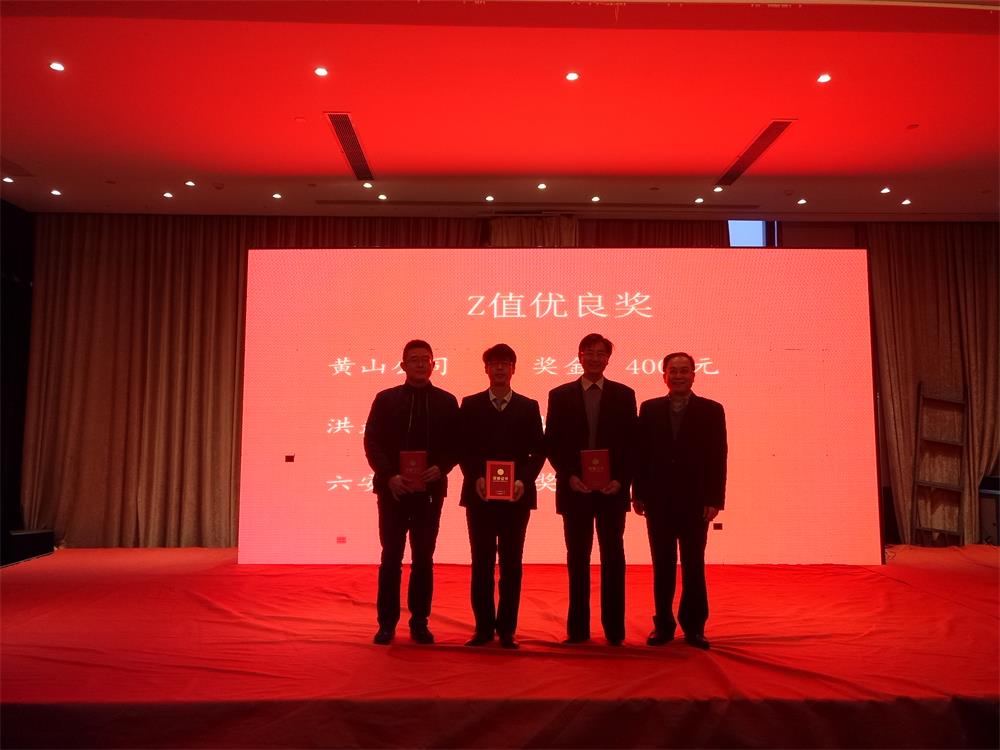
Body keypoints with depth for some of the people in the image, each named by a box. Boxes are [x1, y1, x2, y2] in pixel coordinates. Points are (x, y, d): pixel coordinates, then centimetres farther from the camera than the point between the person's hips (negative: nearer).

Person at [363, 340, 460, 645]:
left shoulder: (446, 402, 5)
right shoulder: (386, 399, 3)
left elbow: (456, 445, 4)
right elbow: (372, 443, -1)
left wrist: (440, 468, -14)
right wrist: (390, 476, -14)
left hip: (430, 491, 1)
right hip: (393, 490, -1)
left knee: (423, 559, 8)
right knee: (391, 557, 4)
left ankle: (419, 622, 19)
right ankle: (387, 623, 14)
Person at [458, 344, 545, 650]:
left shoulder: (528, 407, 7)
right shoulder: (470, 405, 7)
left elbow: (538, 452, 3)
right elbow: (463, 449, 3)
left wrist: (524, 480, -12)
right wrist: (475, 478, -12)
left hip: (516, 496, 0)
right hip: (479, 495, 0)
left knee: (511, 563, 5)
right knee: (482, 563, 5)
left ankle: (507, 629, 14)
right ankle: (483, 627, 15)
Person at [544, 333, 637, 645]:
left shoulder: (624, 395, 5)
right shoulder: (560, 395, 5)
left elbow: (632, 443, 3)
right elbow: (551, 444, 3)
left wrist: (621, 480, -10)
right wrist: (569, 476, -10)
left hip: (612, 490, 0)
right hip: (574, 490, 0)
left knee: (613, 558, 5)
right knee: (577, 559, 7)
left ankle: (614, 628, 14)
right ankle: (578, 628, 15)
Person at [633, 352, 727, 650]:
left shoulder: (712, 410, 1)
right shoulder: (650, 409, 5)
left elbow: (718, 457, -3)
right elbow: (642, 453, 4)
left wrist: (714, 499, -8)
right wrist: (639, 494, 0)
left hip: (695, 502, -1)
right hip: (659, 501, 1)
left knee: (693, 566, 7)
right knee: (662, 566, 9)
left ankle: (694, 626, 19)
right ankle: (663, 624, 19)